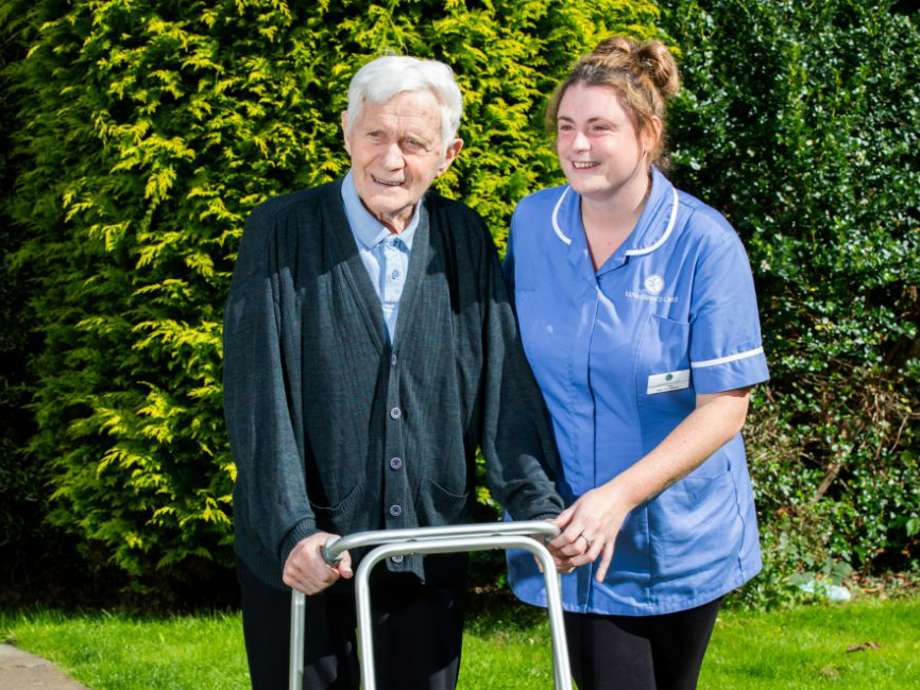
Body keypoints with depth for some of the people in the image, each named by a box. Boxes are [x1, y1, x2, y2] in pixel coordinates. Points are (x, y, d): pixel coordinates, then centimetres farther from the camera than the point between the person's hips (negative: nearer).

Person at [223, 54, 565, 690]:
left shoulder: (465, 242, 5)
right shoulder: (282, 232, -6)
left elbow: (505, 382, 1)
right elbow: (258, 395, -13)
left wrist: (538, 507, -12)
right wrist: (291, 530, -23)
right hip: (299, 558, -3)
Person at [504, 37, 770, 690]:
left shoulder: (704, 243, -14)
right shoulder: (532, 223, -3)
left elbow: (724, 406, -16)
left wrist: (619, 497, -27)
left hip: (682, 535, -1)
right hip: (577, 536, 1)